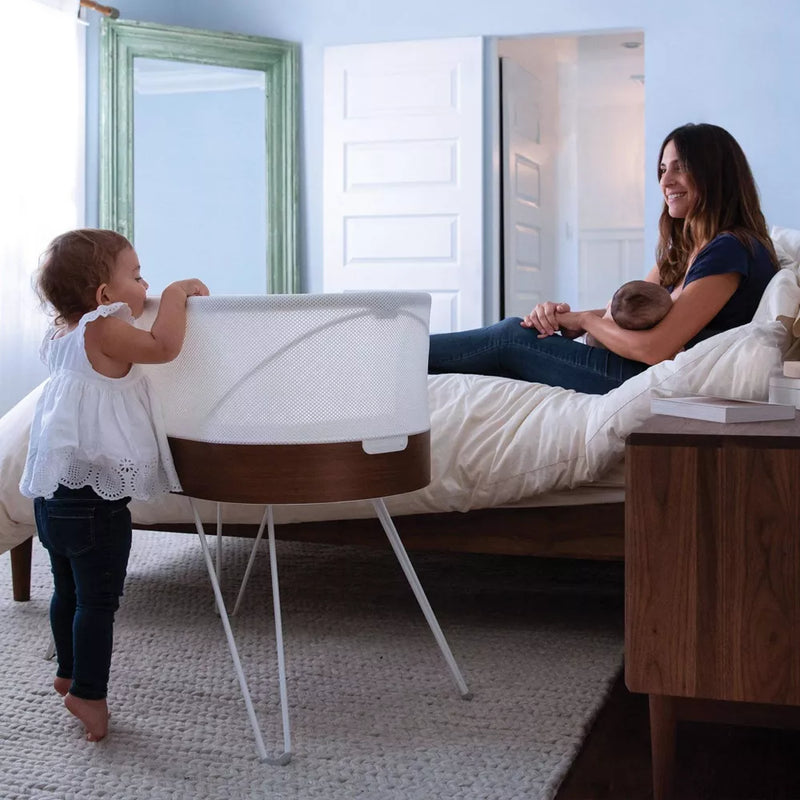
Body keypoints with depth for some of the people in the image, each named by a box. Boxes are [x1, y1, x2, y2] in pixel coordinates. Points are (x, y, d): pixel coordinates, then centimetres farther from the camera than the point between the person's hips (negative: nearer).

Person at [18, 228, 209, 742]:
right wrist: (176, 294, -13)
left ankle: (69, 671, 37)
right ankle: (88, 692, 7)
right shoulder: (103, 330, -16)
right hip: (95, 495, -9)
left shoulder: (63, 336, 12)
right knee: (98, 599, 1)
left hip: (55, 490, 9)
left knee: (68, 591, 22)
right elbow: (164, 347, -29)